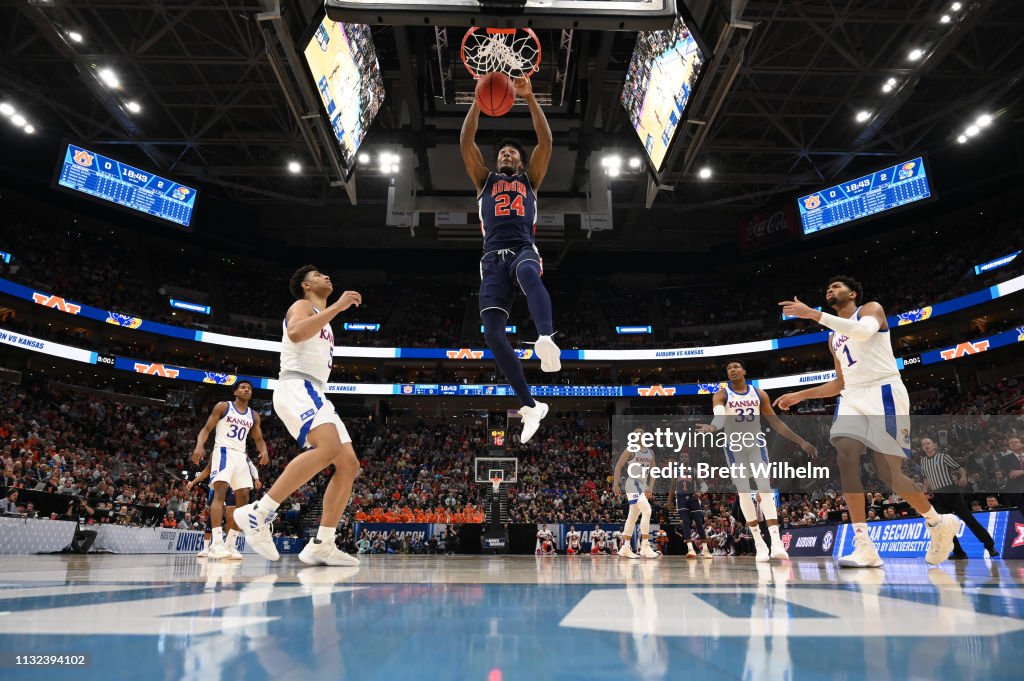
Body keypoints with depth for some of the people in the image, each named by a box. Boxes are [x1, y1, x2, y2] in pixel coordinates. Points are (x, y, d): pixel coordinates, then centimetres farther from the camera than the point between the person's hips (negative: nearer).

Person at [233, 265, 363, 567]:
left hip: (315, 394, 9)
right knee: (329, 448, -33)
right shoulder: (303, 305, 4)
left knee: (349, 464, -1)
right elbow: (295, 333, -21)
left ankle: (321, 545, -3)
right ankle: (258, 512, -29)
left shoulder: (324, 320, 32)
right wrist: (337, 307, -18)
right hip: (297, 387, -9)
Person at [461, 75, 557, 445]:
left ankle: (546, 338, -66)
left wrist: (530, 99, 4)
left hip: (524, 249, -1)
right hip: (493, 256, 2)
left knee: (528, 274, -40)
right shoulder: (485, 180, 28)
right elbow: (465, 142, 14)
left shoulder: (530, 179, 26)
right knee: (492, 331, -15)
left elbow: (545, 142, 12)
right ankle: (530, 406, -10)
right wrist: (479, 101, 5)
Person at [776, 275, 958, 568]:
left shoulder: (871, 309, 4)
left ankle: (939, 523, 22)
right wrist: (799, 395, 20)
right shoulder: (834, 338, 25)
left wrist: (813, 314, -26)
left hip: (884, 393, -6)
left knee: (889, 473, -8)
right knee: (846, 460, -17)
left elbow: (863, 330, -23)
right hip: (853, 398, 6)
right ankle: (864, 548, -18)